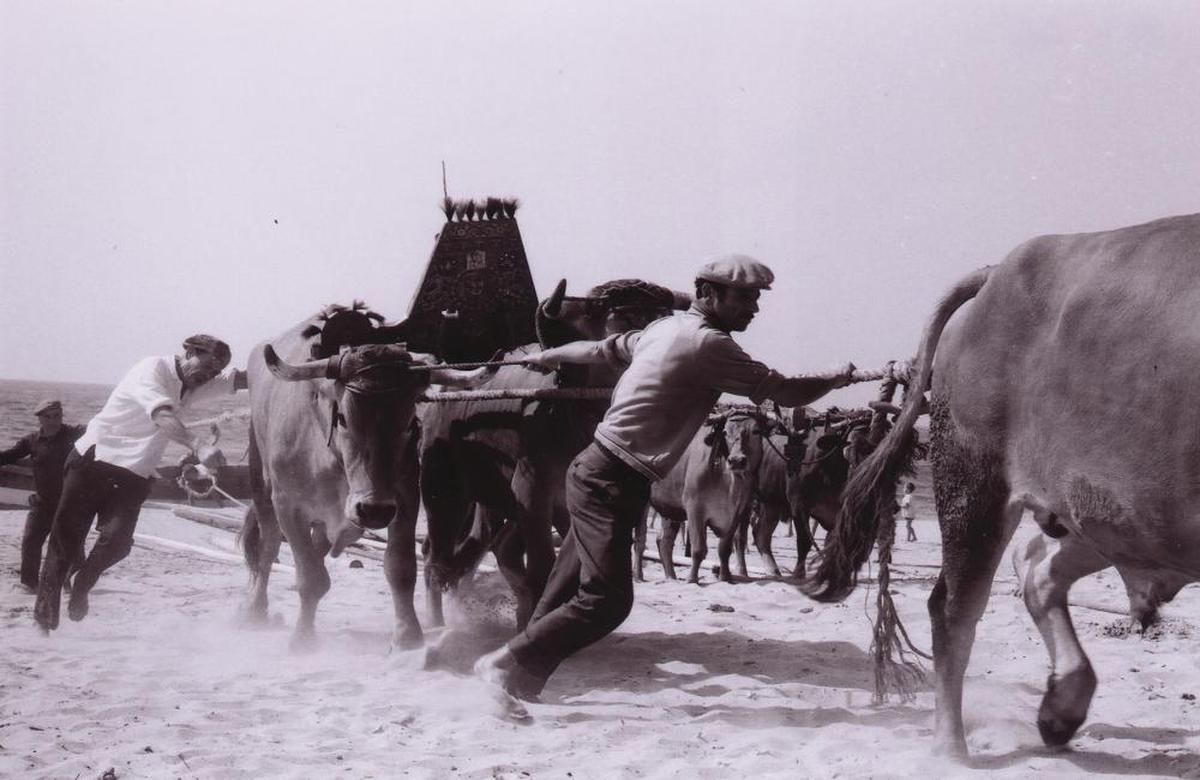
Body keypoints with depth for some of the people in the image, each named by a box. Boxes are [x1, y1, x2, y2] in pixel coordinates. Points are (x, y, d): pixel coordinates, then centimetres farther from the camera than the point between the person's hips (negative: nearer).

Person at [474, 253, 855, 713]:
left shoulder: (666, 328, 10)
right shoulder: (709, 345, -16)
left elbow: (601, 349, 23)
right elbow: (782, 392, -13)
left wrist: (544, 357, 40)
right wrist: (838, 380, 5)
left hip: (596, 470, 10)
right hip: (612, 481, -10)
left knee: (573, 587, 14)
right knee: (606, 600, -12)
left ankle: (520, 676, 21)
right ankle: (506, 666, -6)